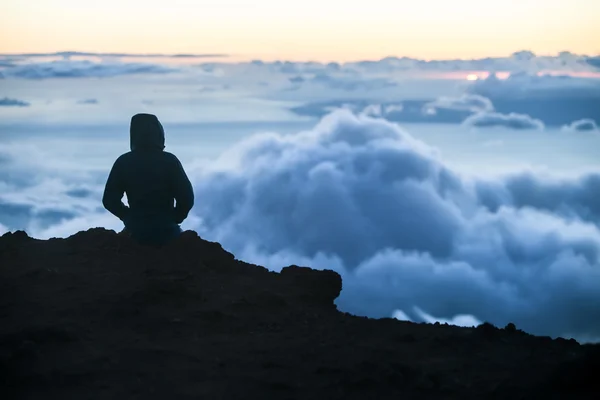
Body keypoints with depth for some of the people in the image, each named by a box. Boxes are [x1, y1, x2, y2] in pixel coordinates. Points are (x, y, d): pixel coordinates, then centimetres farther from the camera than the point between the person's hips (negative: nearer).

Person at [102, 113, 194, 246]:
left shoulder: (123, 162, -3)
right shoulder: (169, 160, -9)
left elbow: (109, 200, -2)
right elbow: (187, 198, -13)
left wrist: (129, 217, 12)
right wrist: (174, 219, 4)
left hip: (135, 231, 2)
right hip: (165, 231, -2)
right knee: (177, 233, 31)